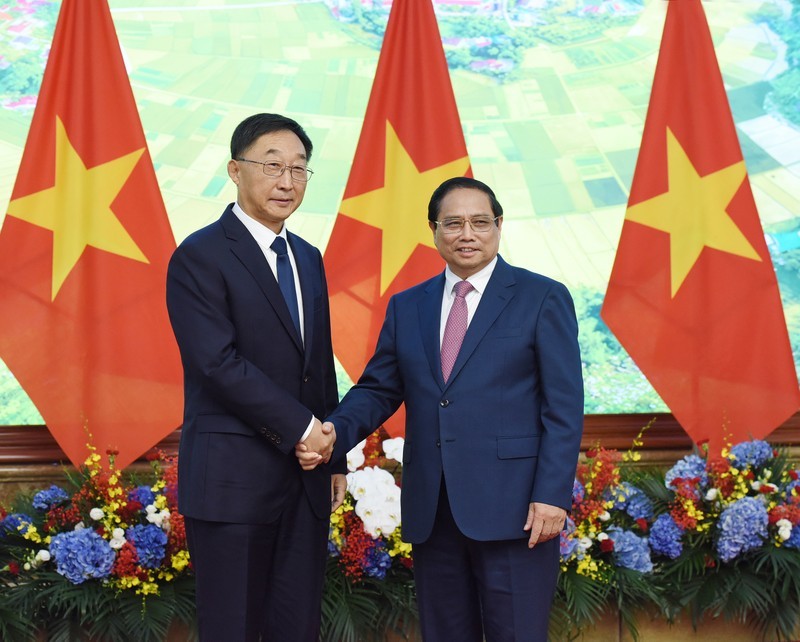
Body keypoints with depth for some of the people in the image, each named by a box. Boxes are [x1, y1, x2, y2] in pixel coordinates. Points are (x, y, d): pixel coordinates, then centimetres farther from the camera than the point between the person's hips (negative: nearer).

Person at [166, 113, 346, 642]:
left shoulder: (308, 257, 15)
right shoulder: (200, 257, -9)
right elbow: (218, 363, -17)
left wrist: (332, 454, 15)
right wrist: (300, 427, -14)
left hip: (305, 476, 7)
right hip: (233, 476, -6)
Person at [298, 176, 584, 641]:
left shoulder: (543, 298, 1)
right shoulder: (406, 307, 14)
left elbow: (564, 408, -4)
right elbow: (378, 390, 12)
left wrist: (552, 497, -12)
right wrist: (335, 432, -9)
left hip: (513, 509, -4)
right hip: (431, 513, 4)